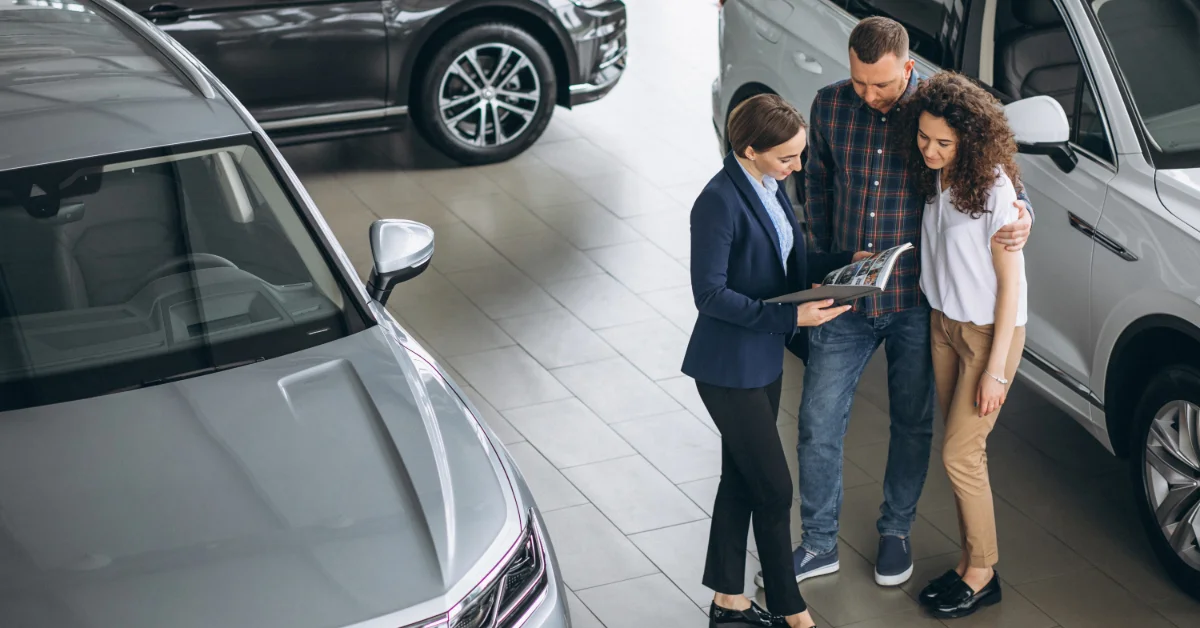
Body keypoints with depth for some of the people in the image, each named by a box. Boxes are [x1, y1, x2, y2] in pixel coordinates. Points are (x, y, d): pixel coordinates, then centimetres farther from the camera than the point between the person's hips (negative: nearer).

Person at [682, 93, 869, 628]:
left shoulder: (769, 187, 4)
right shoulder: (719, 202, -23)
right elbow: (710, 294, -23)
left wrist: (845, 261, 0)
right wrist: (790, 316, -26)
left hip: (764, 359, 9)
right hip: (730, 367, -9)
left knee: (742, 480, 17)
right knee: (774, 489, 2)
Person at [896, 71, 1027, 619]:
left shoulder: (994, 188, -23)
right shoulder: (934, 176, -2)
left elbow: (1010, 281, -19)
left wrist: (996, 369, -17)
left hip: (989, 333, -7)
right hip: (943, 323, 7)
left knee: (959, 455, -2)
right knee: (964, 450, 14)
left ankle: (982, 573, 15)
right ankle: (971, 563, 26)